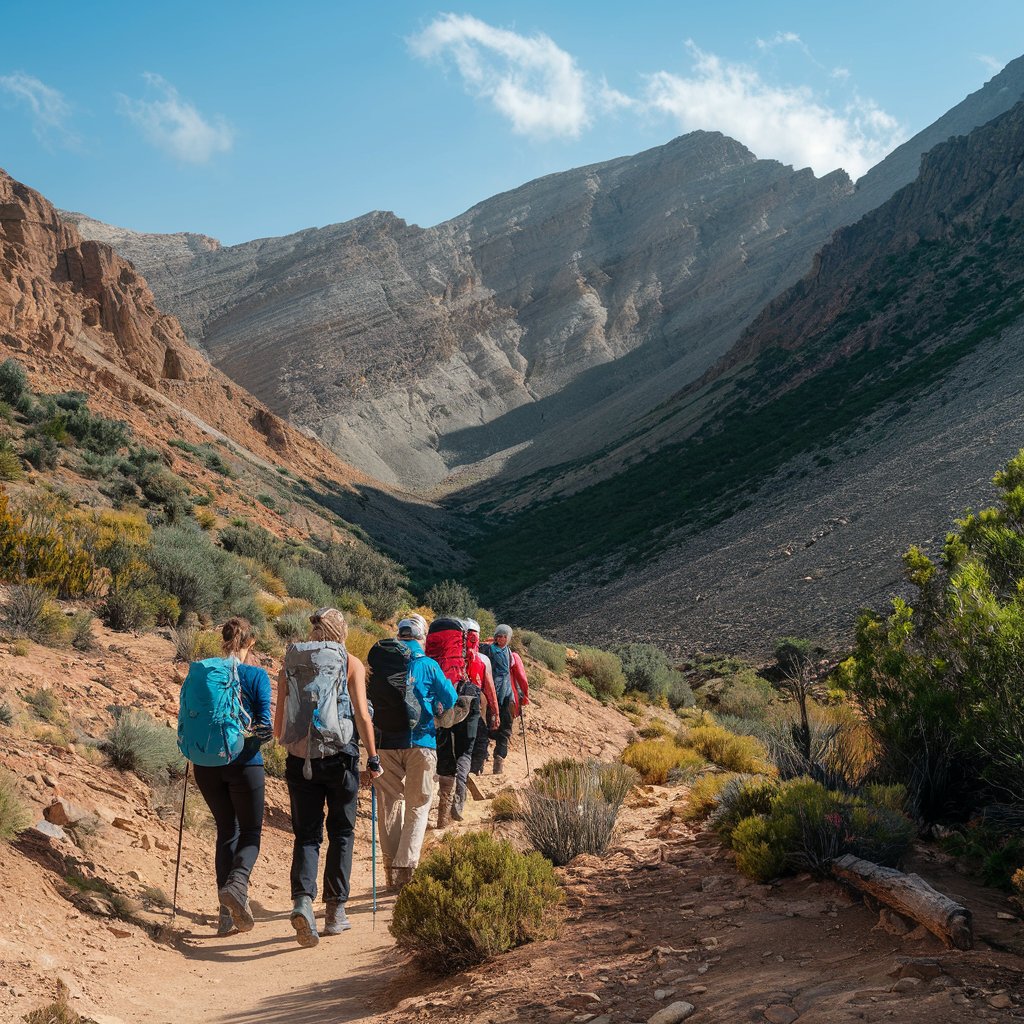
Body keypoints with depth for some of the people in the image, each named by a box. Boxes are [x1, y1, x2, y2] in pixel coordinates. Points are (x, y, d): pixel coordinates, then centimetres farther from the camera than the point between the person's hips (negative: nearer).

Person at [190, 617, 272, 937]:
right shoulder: (257, 675, -6)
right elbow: (265, 725, -8)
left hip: (207, 764, 4)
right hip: (244, 763, -3)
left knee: (226, 830, 15)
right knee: (251, 831, 10)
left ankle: (228, 915, 11)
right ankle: (237, 882, -21)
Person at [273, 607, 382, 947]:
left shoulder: (290, 666, 7)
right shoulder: (351, 664, -1)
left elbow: (278, 728, 7)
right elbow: (362, 716, -8)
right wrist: (373, 760, -1)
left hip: (299, 761, 2)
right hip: (340, 758, -2)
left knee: (306, 835, 7)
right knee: (341, 834, 13)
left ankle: (302, 900, -16)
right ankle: (335, 911, 16)